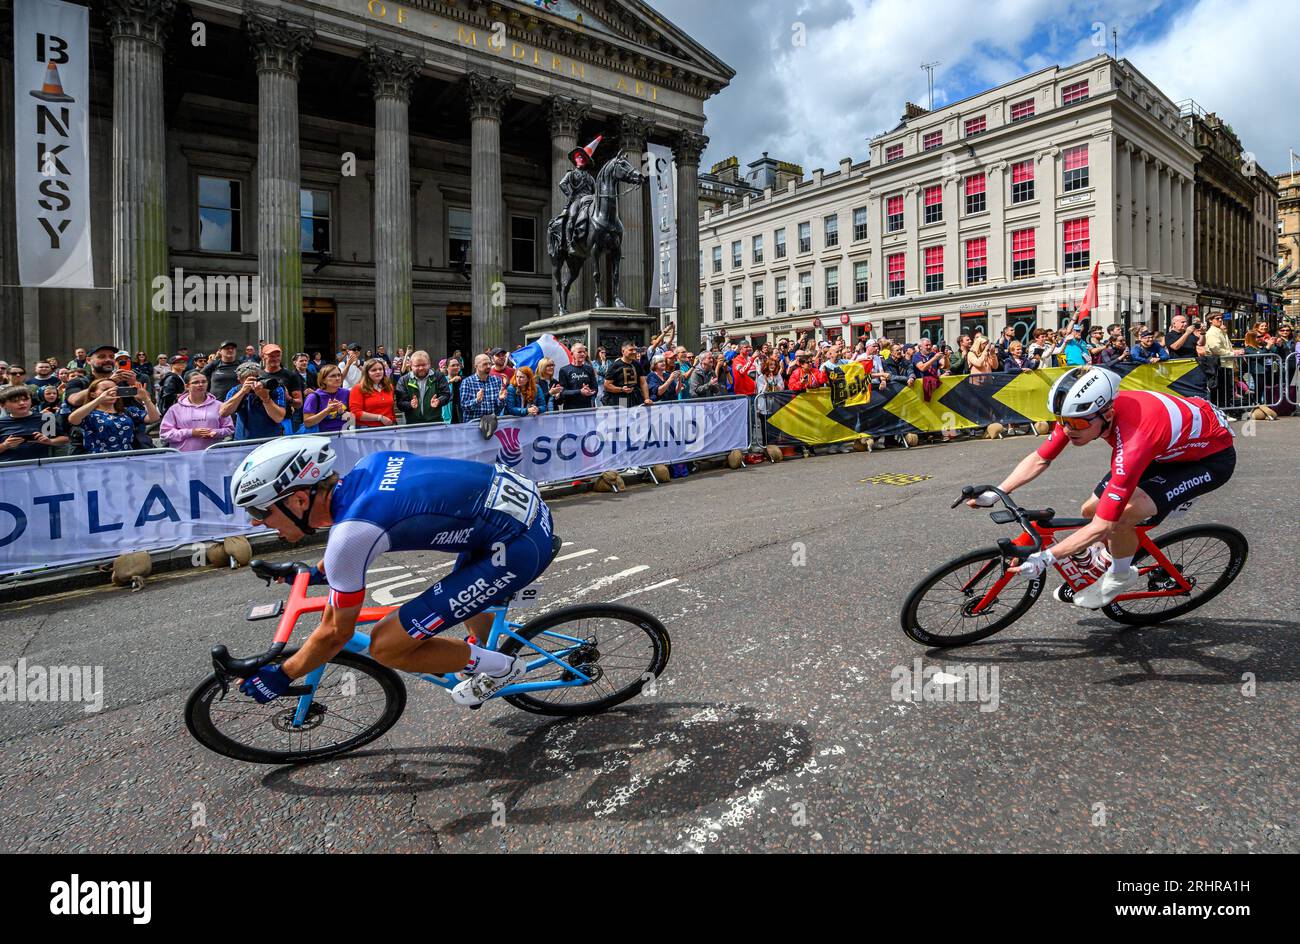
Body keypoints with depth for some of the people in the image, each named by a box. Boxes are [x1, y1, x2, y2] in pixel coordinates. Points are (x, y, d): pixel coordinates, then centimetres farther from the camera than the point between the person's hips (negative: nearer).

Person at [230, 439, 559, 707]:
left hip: (518, 547, -9)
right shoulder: (366, 466, 5)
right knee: (462, 597, 36)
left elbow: (335, 634, -2)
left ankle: (500, 668, 13)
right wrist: (318, 572, 41)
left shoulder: (349, 536, -18)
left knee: (386, 646, -4)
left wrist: (279, 676, 15)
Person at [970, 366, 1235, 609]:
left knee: (1118, 519, -25)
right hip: (1167, 447, 7)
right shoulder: (1080, 412, -24)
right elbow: (1040, 459, -10)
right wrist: (992, 494, -19)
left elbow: (1102, 525, -38)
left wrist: (1045, 558, -41)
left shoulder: (1133, 443, -42)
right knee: (1090, 510, 1)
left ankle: (1121, 576, 4)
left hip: (1211, 456, -7)